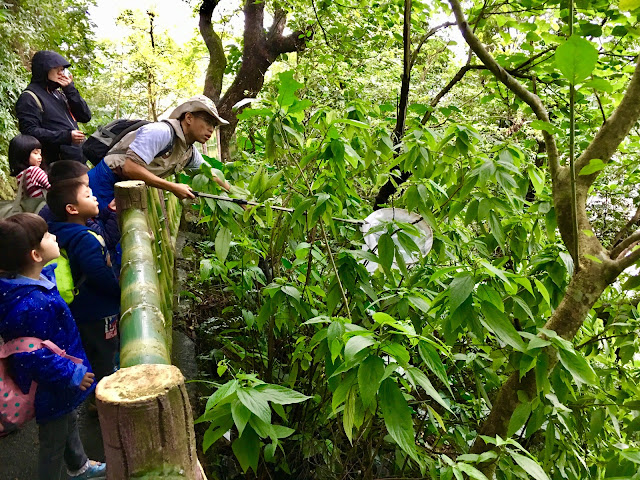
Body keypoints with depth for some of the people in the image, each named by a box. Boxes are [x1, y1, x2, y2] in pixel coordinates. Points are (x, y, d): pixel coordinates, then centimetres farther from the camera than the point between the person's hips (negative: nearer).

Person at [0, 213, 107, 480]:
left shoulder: (36, 280, -8)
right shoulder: (32, 306, -39)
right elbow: (37, 357, -33)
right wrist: (72, 374, -23)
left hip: (60, 381, 10)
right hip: (50, 389, -10)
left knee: (69, 422, 33)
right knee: (54, 441, 14)